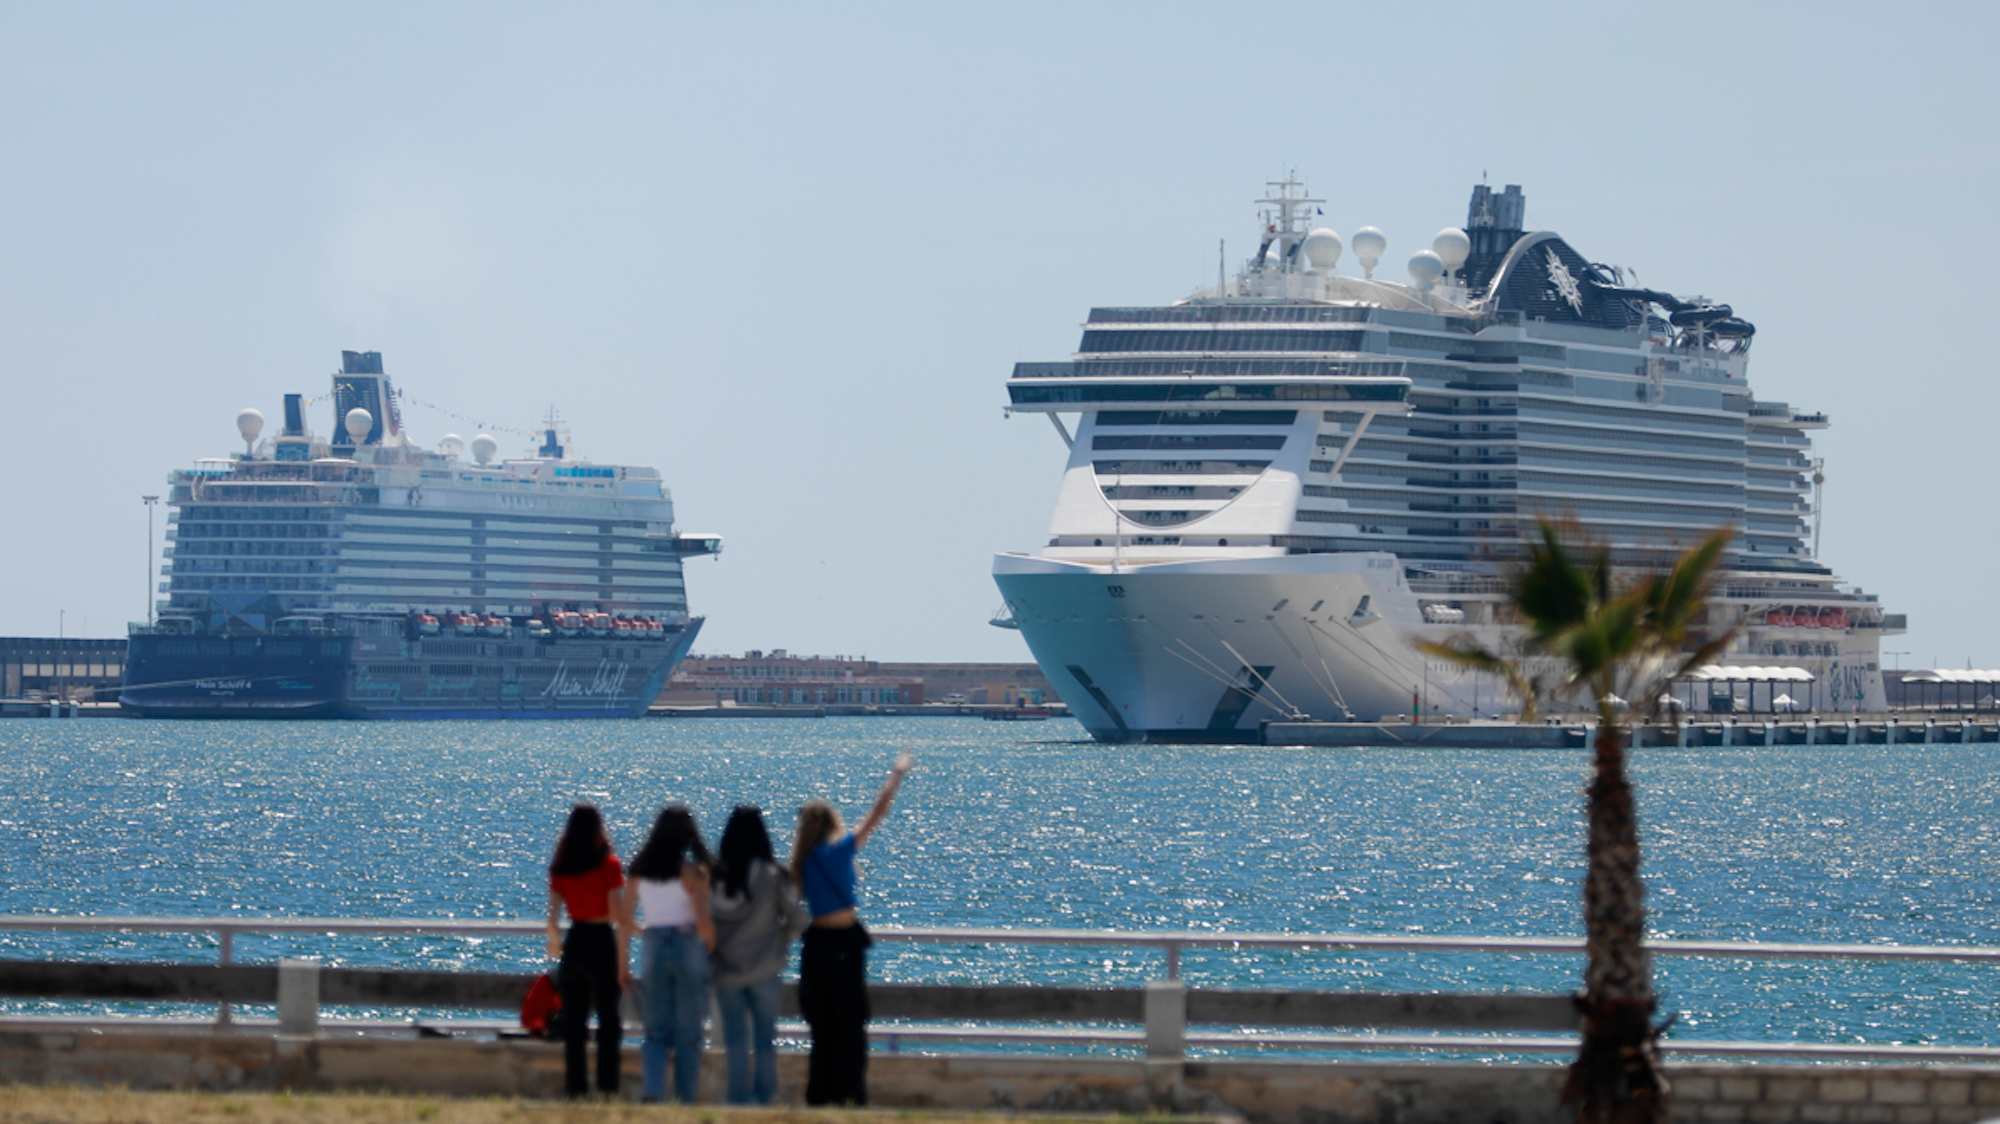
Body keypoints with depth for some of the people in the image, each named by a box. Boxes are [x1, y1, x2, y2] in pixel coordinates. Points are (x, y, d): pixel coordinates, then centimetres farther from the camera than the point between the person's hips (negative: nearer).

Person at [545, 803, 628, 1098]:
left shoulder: (560, 868, 1)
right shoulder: (608, 864, -10)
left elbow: (552, 918, 2)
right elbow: (619, 918, -12)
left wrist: (555, 942, 22)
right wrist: (623, 963, -8)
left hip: (574, 944, 3)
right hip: (602, 945, -3)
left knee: (573, 1026, 10)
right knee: (609, 1024, 4)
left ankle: (574, 1088, 9)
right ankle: (607, 1089, -2)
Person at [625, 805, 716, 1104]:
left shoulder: (641, 869, 2)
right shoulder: (692, 870, -10)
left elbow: (626, 919, 7)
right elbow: (704, 923, -14)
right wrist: (711, 946, 4)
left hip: (652, 950, 3)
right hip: (688, 948, -3)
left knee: (656, 1032, 10)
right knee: (688, 1035, 8)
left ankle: (650, 1091, -12)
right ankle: (685, 1100, 11)